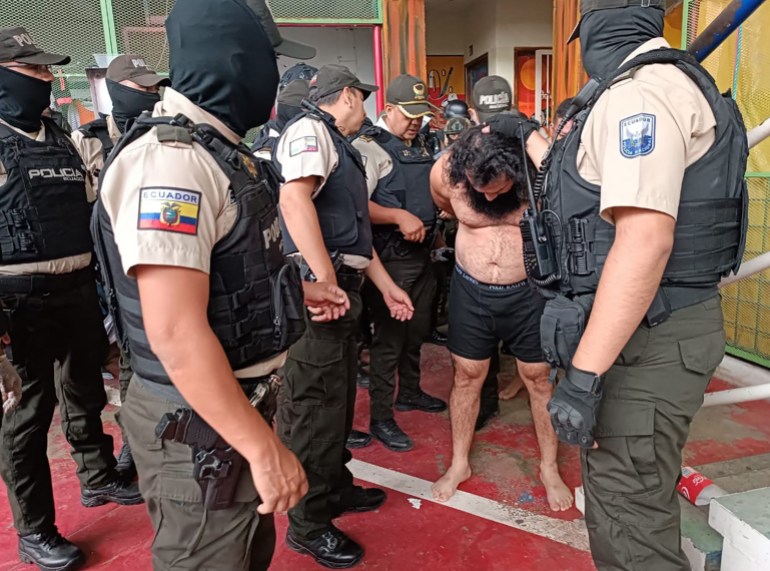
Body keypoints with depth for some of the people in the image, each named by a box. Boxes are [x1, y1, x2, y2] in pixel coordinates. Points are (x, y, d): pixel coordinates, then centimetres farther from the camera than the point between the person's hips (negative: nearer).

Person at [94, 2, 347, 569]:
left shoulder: (219, 151, 9)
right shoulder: (168, 162, -24)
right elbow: (177, 335, -30)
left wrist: (296, 289, 19)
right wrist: (263, 446, -26)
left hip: (239, 399, 10)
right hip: (201, 423, -10)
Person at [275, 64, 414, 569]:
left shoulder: (340, 146, 23)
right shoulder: (310, 130, -7)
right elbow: (295, 198, -25)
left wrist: (385, 284, 25)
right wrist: (326, 281, -28)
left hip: (343, 288, 10)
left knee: (340, 396, 19)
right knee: (319, 405, -3)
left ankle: (336, 488, 37)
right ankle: (308, 525, 12)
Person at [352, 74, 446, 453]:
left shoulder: (421, 147, 14)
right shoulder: (369, 147, -11)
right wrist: (398, 217, -27)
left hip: (422, 255, 8)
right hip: (391, 259, -8)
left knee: (417, 331, 19)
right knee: (388, 337, -1)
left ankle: (410, 392, 39)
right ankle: (380, 418, 12)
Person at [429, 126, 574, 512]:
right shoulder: (445, 172, -15)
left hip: (528, 292, -1)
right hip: (471, 291, 2)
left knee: (539, 379, 10)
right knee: (467, 377, 12)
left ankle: (549, 468, 30)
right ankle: (459, 463, 31)